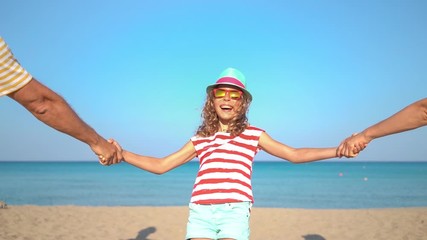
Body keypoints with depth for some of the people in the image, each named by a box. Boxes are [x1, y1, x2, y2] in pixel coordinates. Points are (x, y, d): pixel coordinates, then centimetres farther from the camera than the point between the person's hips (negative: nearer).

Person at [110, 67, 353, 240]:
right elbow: (161, 165, 20)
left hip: (235, 210, -2)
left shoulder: (253, 135, 13)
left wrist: (337, 150, 9)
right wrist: (122, 153, 13)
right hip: (201, 211, 2)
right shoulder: (200, 139, 17)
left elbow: (294, 154, 15)